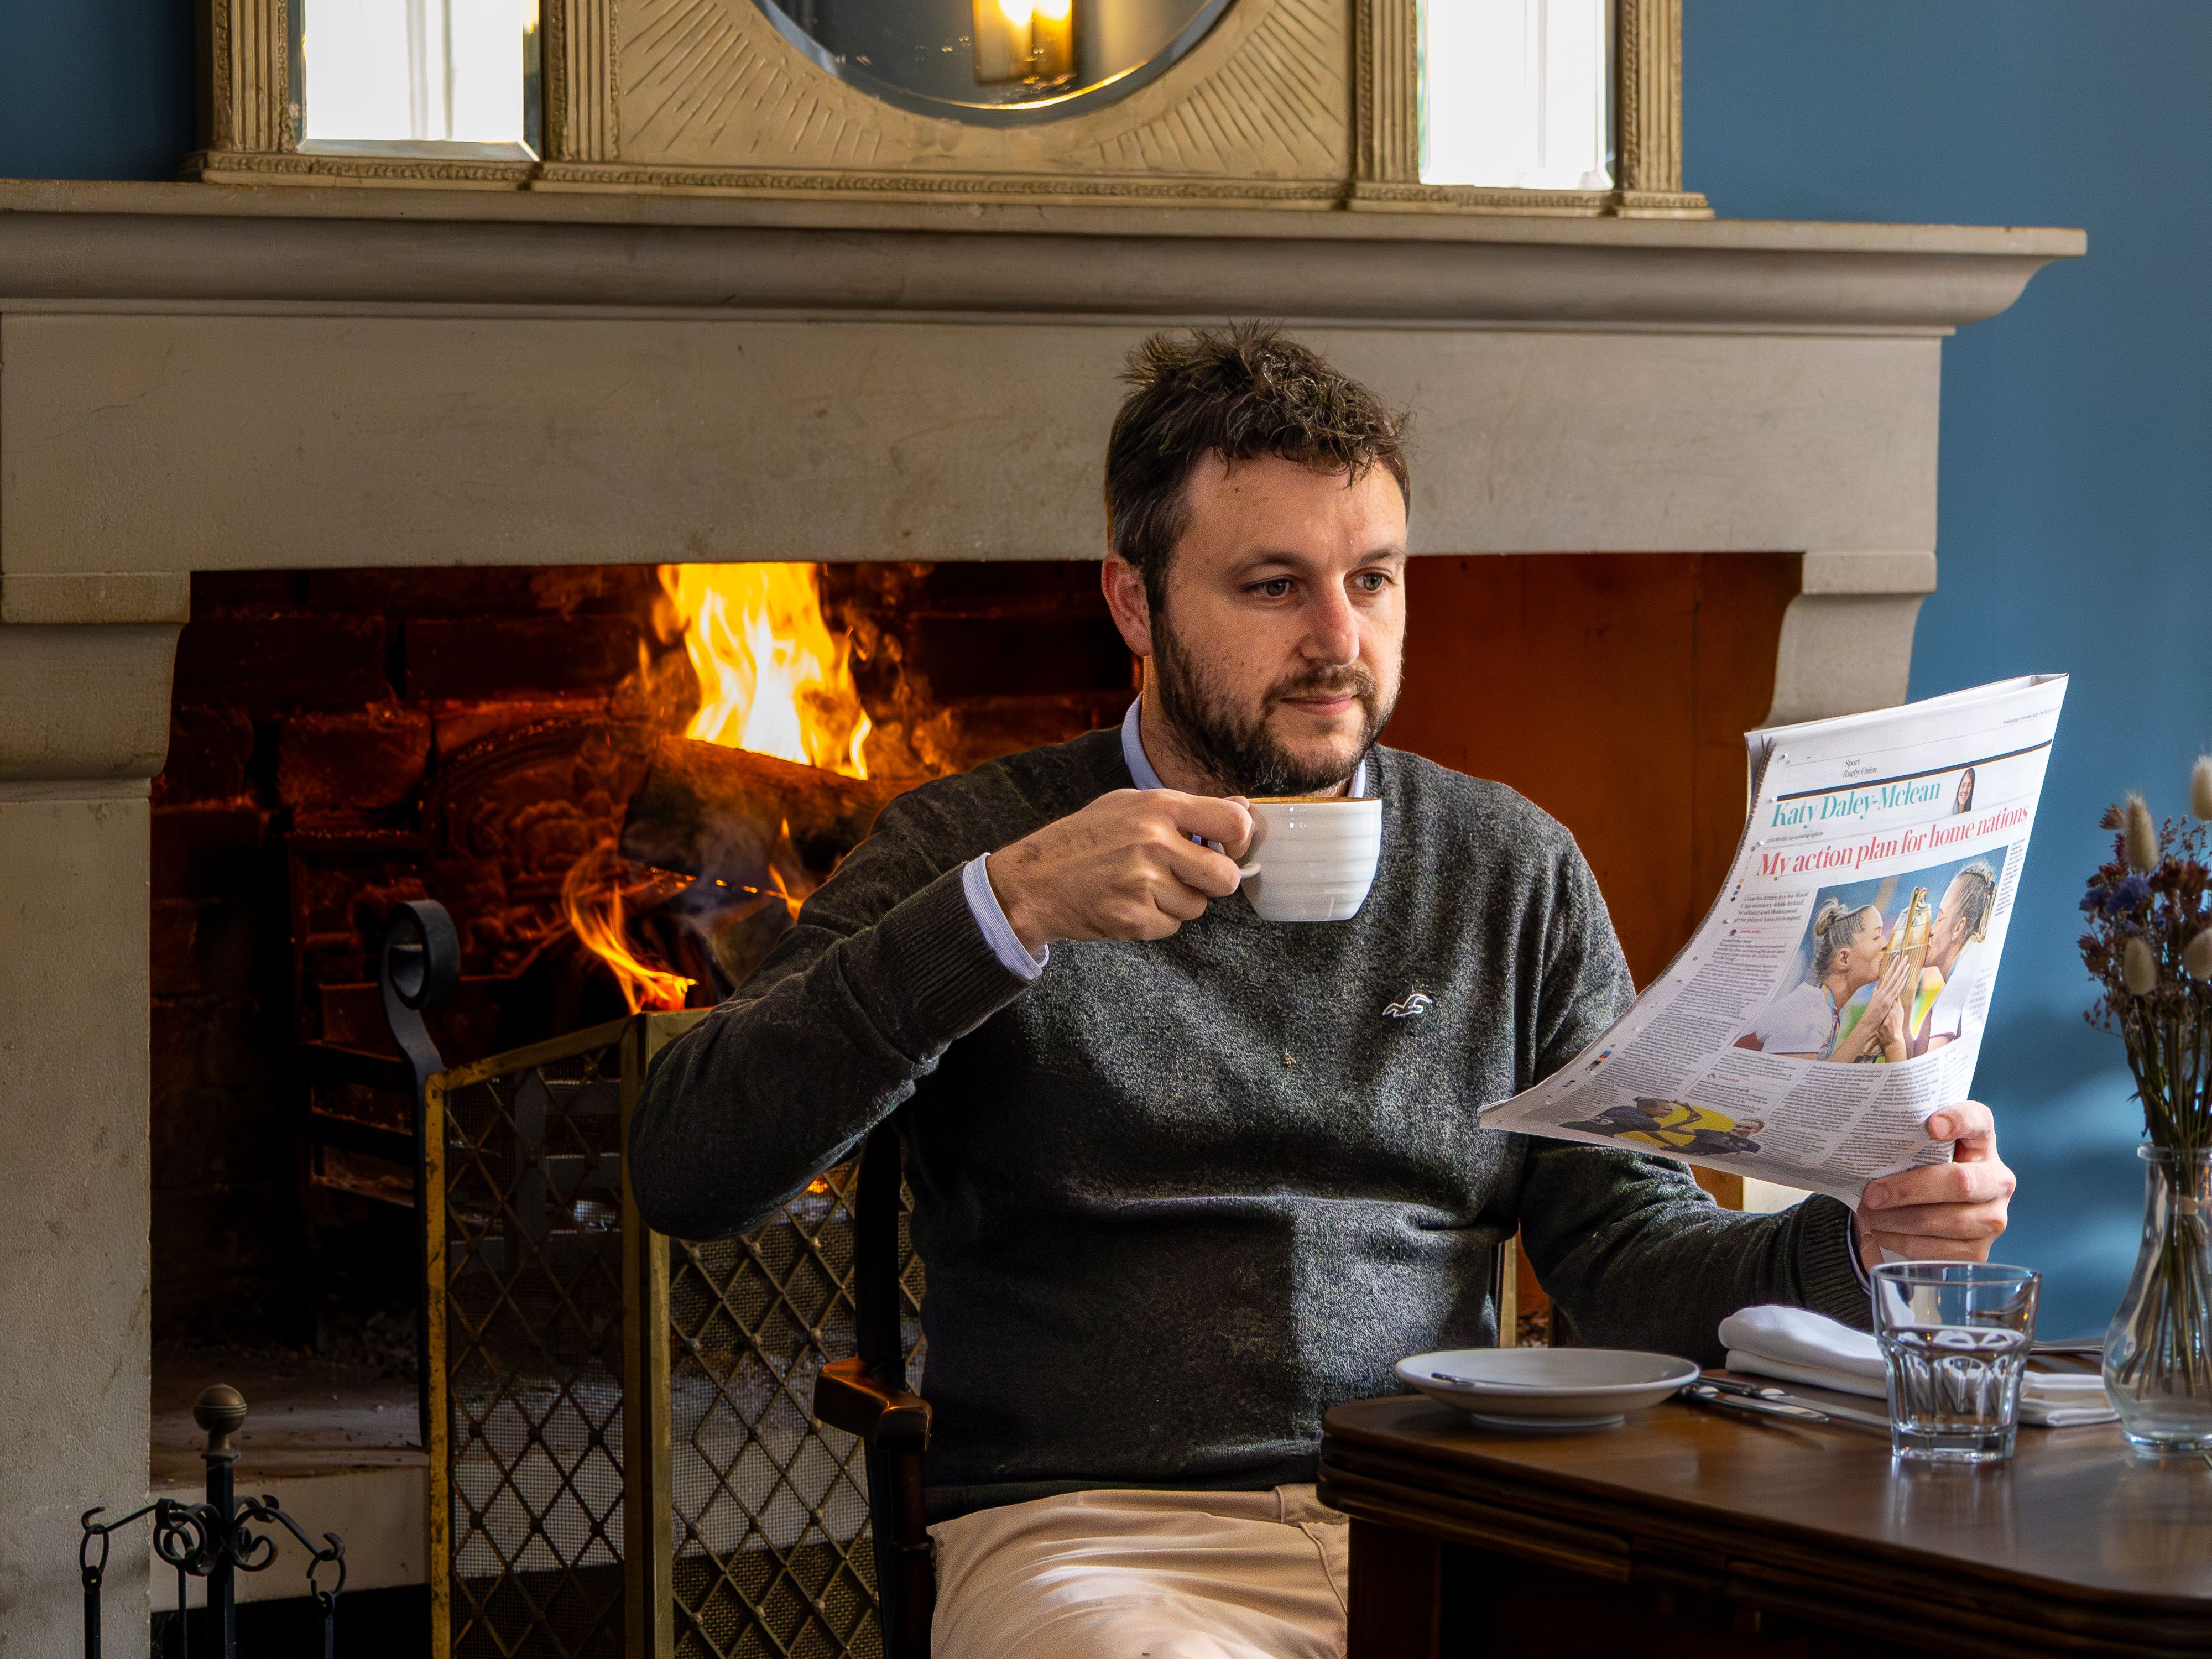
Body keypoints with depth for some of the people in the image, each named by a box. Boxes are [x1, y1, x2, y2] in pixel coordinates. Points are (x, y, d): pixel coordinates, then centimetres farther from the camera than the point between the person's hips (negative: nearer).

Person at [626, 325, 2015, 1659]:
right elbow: (686, 1172, -8)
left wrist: (1849, 1241, -8)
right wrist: (1009, 909, -17)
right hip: (1094, 1524, -3)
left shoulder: (1511, 870, 15)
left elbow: (1627, 1255, 13)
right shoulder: (977, 849, 5)